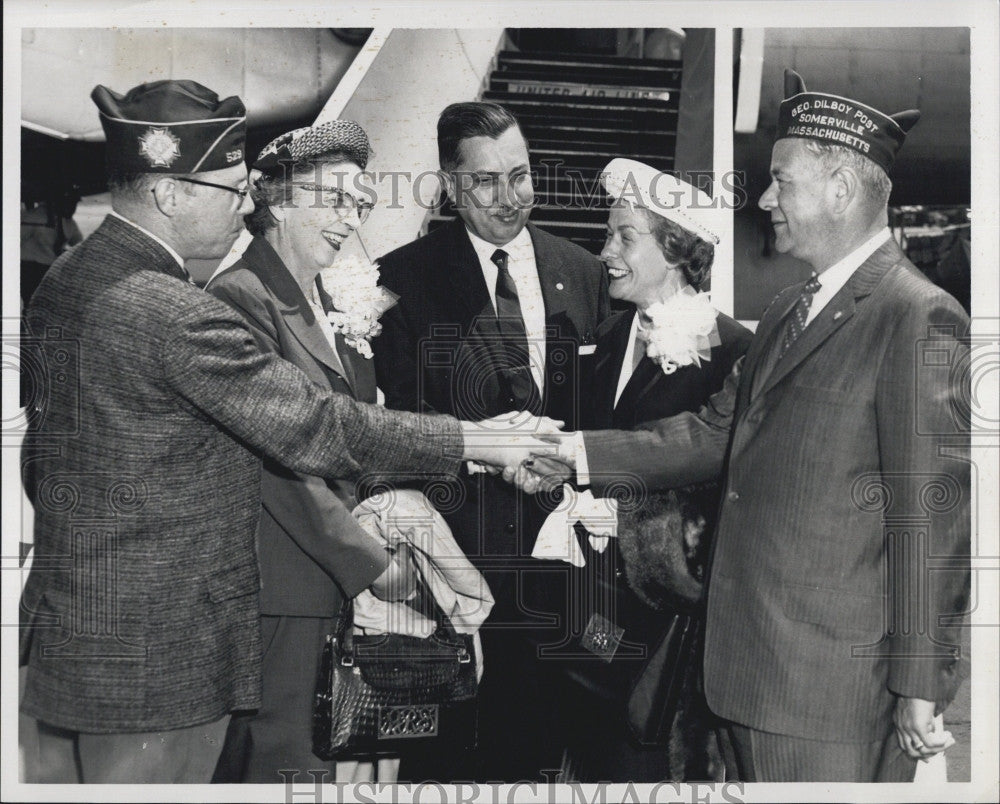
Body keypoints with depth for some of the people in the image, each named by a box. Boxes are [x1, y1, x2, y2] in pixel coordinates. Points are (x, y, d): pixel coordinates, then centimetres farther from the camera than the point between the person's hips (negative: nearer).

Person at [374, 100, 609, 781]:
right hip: (456, 546, -3)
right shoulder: (405, 276, -2)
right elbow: (405, 415, -7)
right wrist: (495, 447, -20)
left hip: (554, 545, 3)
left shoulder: (583, 273, 10)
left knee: (534, 735, 12)